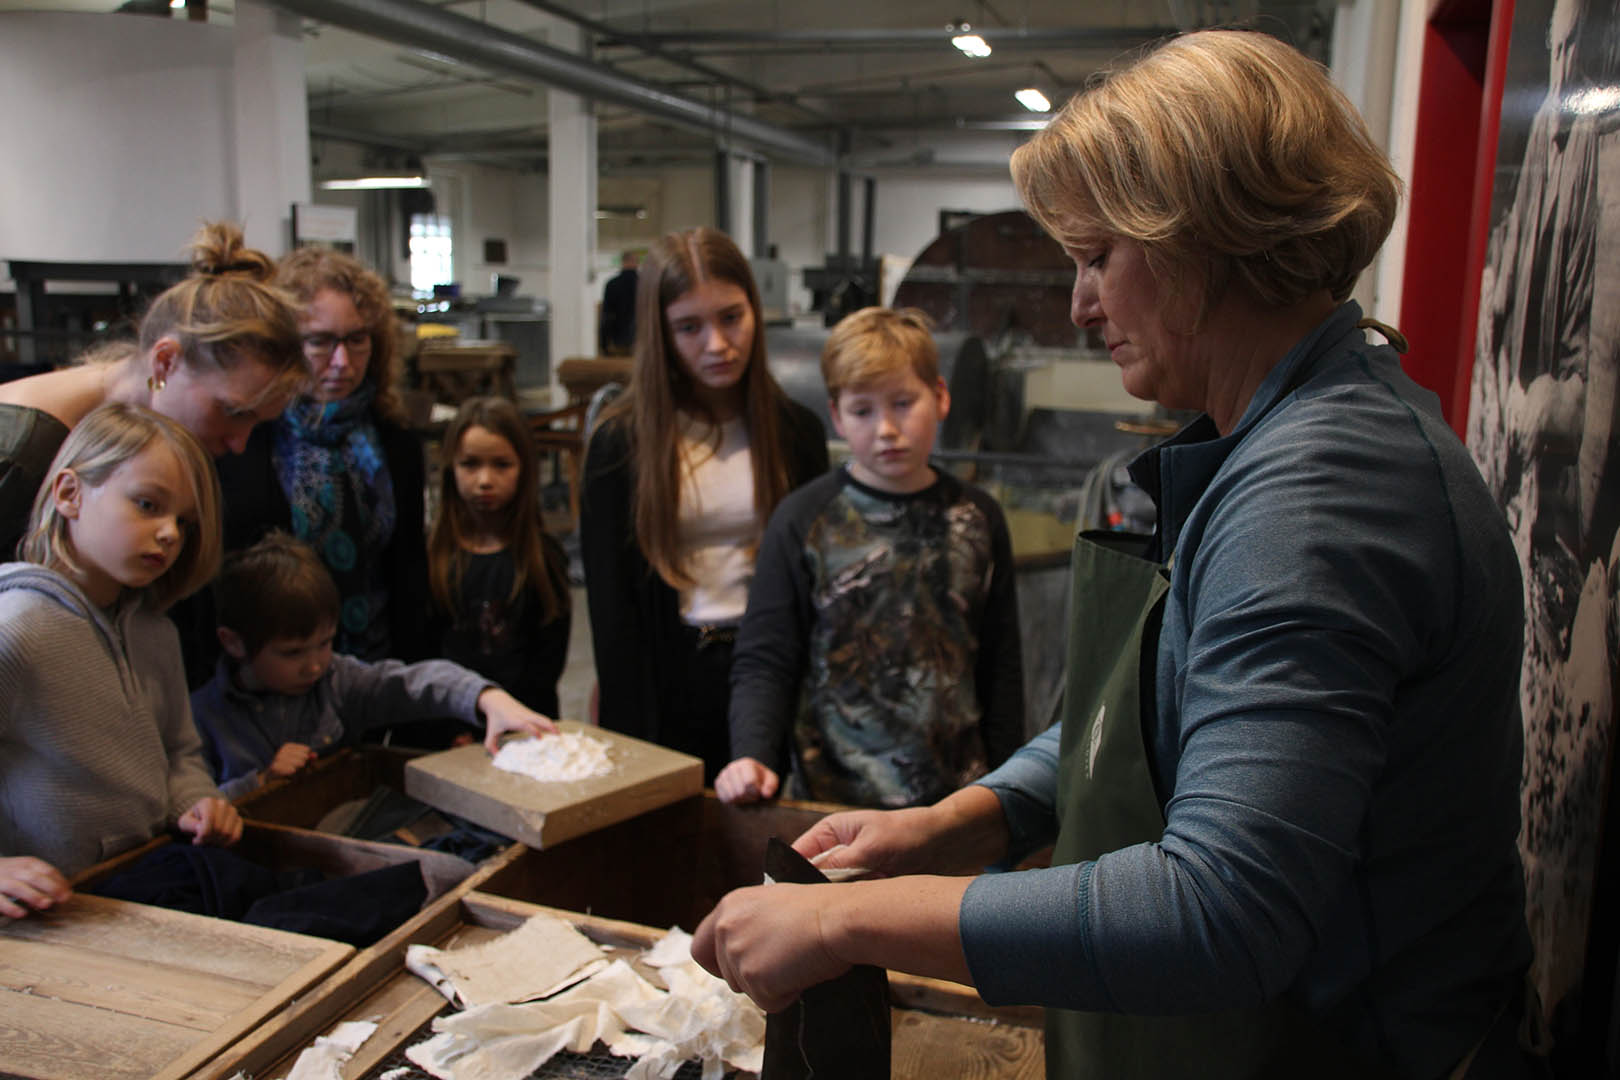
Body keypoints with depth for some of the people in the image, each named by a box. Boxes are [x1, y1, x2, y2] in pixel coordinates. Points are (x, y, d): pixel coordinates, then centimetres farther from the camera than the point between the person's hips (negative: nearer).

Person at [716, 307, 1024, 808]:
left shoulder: (977, 518, 4)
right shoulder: (803, 521, -5)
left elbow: (1002, 671, 9)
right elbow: (764, 661, -5)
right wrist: (753, 756, -21)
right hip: (834, 799, -2)